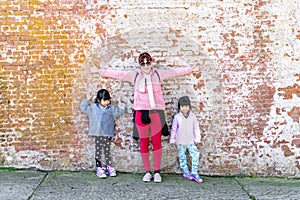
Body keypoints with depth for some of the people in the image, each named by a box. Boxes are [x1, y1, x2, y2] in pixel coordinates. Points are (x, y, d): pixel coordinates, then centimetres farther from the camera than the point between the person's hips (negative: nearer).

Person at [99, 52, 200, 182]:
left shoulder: (158, 74, 8)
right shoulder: (134, 75, 7)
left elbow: (175, 72, 13)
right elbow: (118, 74, 13)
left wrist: (190, 69, 16)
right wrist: (103, 72, 16)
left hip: (156, 111, 0)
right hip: (141, 112, 0)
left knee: (157, 142, 1)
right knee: (143, 143, 5)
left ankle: (157, 172, 10)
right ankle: (147, 172, 14)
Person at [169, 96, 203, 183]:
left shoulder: (193, 116, 0)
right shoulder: (177, 117, -4)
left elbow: (196, 128, 6)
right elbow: (173, 128, 3)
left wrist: (197, 139, 5)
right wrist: (172, 139, 4)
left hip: (190, 141, 1)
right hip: (180, 142, -1)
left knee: (195, 155, -10)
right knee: (182, 157, 5)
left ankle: (194, 173, -1)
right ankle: (186, 172, 19)